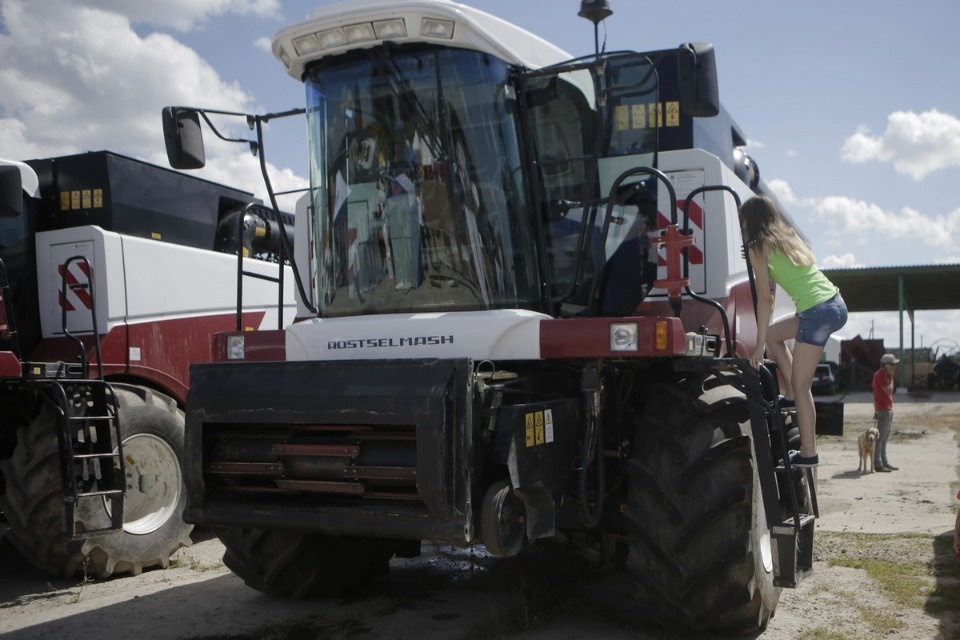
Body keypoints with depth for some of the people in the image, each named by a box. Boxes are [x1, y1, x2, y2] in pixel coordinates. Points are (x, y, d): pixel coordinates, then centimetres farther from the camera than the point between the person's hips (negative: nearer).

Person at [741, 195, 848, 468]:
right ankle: (790, 395, 23)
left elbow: (765, 299, -4)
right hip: (837, 305, 8)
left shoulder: (759, 248, -3)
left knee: (801, 385, 0)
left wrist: (759, 346, -1)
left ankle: (808, 453, 4)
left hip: (817, 312, -8)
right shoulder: (790, 237, 19)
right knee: (773, 333, 27)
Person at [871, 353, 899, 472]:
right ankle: (877, 464, -6)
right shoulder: (880, 375, -16)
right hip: (883, 410, -10)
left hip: (888, 409, 10)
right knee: (880, 437, -8)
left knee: (885, 437, 13)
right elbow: (889, 391, -20)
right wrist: (891, 377, -12)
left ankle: (884, 462, 19)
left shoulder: (884, 374, 16)